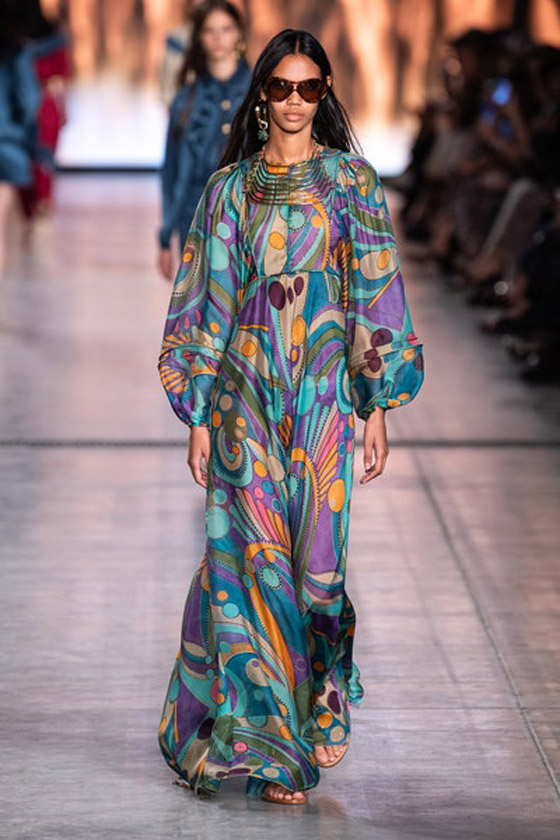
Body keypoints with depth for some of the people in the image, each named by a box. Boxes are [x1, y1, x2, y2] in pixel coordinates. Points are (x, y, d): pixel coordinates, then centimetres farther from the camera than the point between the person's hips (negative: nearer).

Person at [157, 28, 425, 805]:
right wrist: (200, 414, 2)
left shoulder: (350, 181, 4)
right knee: (253, 556, -2)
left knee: (316, 555, -3)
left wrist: (379, 404, -3)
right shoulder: (230, 188, 7)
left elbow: (377, 294, 2)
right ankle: (271, 748, 5)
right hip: (246, 392, 1)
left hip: (323, 391, -1)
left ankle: (326, 697, 25)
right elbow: (207, 302, 7)